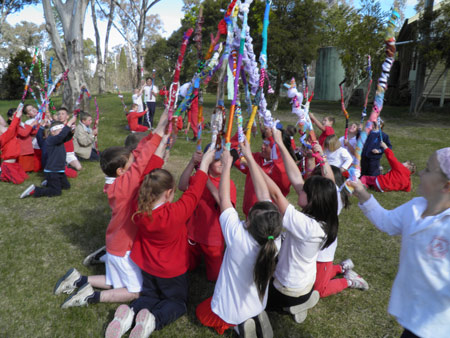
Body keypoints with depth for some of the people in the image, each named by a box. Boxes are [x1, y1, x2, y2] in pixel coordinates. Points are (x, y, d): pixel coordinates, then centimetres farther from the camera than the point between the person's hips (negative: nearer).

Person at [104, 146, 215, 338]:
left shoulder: (140, 211, -21)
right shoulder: (176, 213, -36)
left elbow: (150, 178, -11)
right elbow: (194, 191, -24)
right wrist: (205, 161, -14)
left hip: (148, 268, 5)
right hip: (173, 271, -4)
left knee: (149, 296, 29)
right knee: (178, 302, 20)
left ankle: (129, 313, -5)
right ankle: (153, 320, -13)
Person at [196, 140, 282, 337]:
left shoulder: (238, 237, -37)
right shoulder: (274, 239, -26)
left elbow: (224, 199, -25)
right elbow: (263, 194, -20)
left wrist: (227, 165, -15)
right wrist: (249, 157, -16)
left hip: (229, 312, -5)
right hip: (258, 305, 5)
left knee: (201, 312, 26)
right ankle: (255, 318, 9)